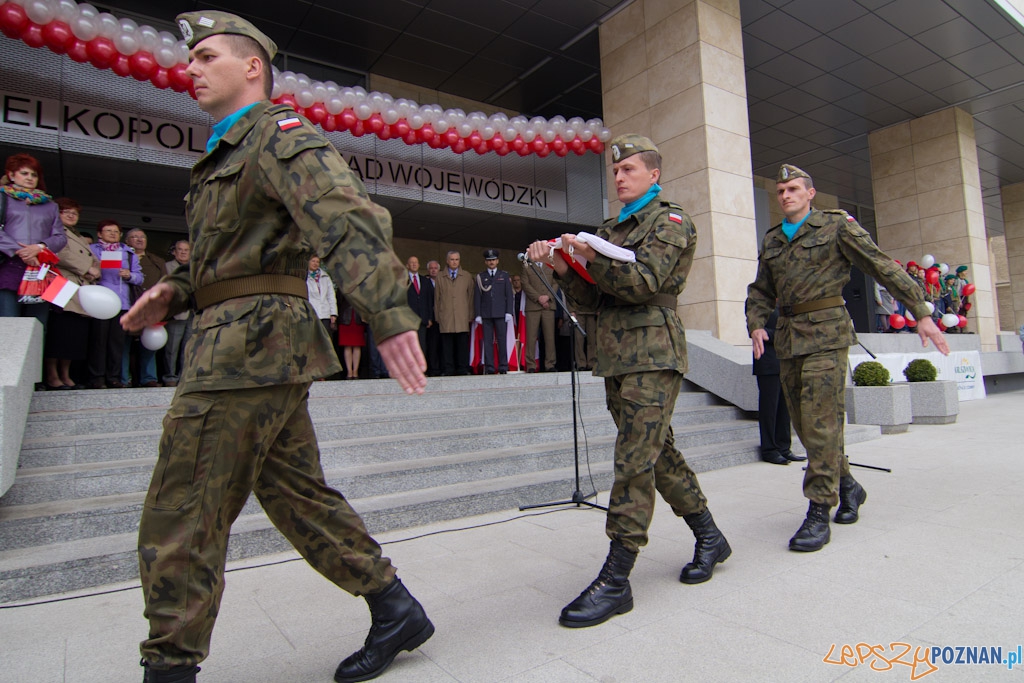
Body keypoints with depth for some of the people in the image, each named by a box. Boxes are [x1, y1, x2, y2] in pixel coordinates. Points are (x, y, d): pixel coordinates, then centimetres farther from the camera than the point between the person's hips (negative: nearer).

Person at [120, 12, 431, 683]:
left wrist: (390, 313, -38)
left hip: (251, 342, -10)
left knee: (179, 520, -2)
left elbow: (348, 218, -24)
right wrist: (178, 289, 13)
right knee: (297, 494, 12)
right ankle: (395, 609, 22)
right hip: (256, 348, 10)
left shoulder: (278, 131, -5)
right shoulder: (229, 151, 27)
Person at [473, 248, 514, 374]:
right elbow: (477, 296, 9)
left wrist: (509, 312, -3)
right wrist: (478, 314, 1)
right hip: (486, 314, 1)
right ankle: (489, 368, 2)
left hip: (501, 313, -1)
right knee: (487, 341, -1)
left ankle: (503, 367, 2)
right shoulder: (480, 276, 12)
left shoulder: (504, 275, 12)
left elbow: (509, 295, 7)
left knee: (502, 340, -2)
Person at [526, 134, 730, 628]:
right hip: (616, 356, 8)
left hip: (652, 353, -8)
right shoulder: (610, 230, 22)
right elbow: (593, 299, 14)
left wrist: (592, 258, -28)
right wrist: (562, 266, -2)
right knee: (658, 453, 14)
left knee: (634, 462, -11)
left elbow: (645, 282, -16)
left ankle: (615, 582, -6)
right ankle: (709, 538, 31)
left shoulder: (670, 222, 0)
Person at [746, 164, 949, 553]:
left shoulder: (837, 226, 3)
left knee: (821, 421, -11)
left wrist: (921, 313, -5)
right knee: (805, 424, 9)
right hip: (787, 336, 6)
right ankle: (847, 486, 30)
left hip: (825, 331, -6)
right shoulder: (771, 241, 17)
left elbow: (882, 268, -1)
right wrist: (756, 324, 0)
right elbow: (760, 292, 19)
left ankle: (818, 515, -6)